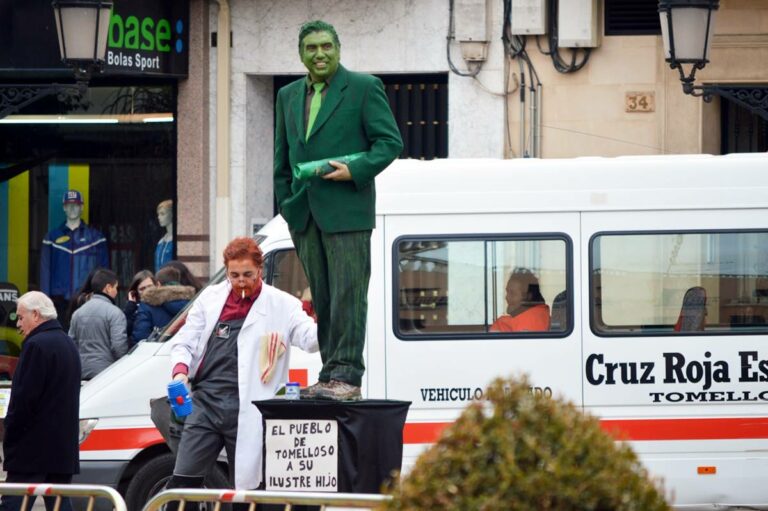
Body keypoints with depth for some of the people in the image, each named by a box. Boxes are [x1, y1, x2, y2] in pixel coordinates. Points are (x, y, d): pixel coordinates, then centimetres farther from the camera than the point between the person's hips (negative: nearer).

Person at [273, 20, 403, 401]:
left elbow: (390, 141, -3)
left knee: (347, 296, -9)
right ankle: (330, 375, 9)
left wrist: (355, 171, -16)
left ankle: (347, 377, -10)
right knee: (321, 299, 7)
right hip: (304, 213, 6)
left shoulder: (364, 88, 0)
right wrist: (286, 204, 14)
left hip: (346, 211, -6)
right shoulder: (288, 96, 18)